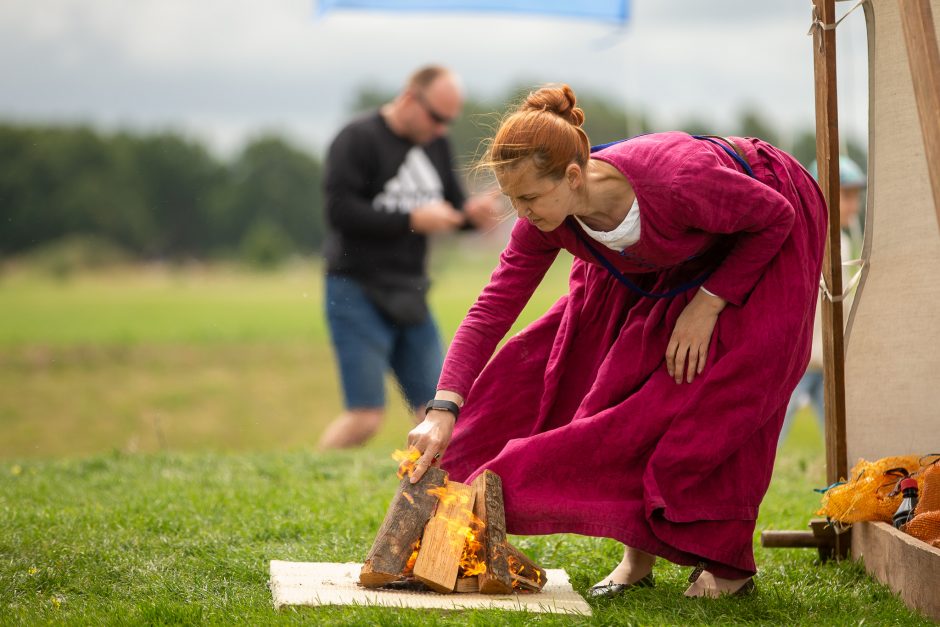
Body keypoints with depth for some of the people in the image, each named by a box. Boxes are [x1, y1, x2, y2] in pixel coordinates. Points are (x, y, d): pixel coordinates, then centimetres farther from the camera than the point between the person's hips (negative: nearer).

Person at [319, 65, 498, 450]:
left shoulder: (435, 144, 13)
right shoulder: (358, 140, -9)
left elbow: (450, 206, 18)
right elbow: (340, 211, -18)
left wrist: (471, 213, -6)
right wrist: (412, 220, -20)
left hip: (409, 297, 7)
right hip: (358, 293, -7)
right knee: (366, 417, -11)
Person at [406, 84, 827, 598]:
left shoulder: (675, 181, -43)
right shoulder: (546, 219, -26)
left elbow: (774, 217, -26)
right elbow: (492, 309, -22)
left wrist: (707, 305, -26)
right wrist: (444, 409, -30)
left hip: (765, 240, -6)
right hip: (665, 263, 6)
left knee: (719, 393, -13)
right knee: (621, 380, -2)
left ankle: (728, 562, 2)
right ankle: (640, 548, 11)